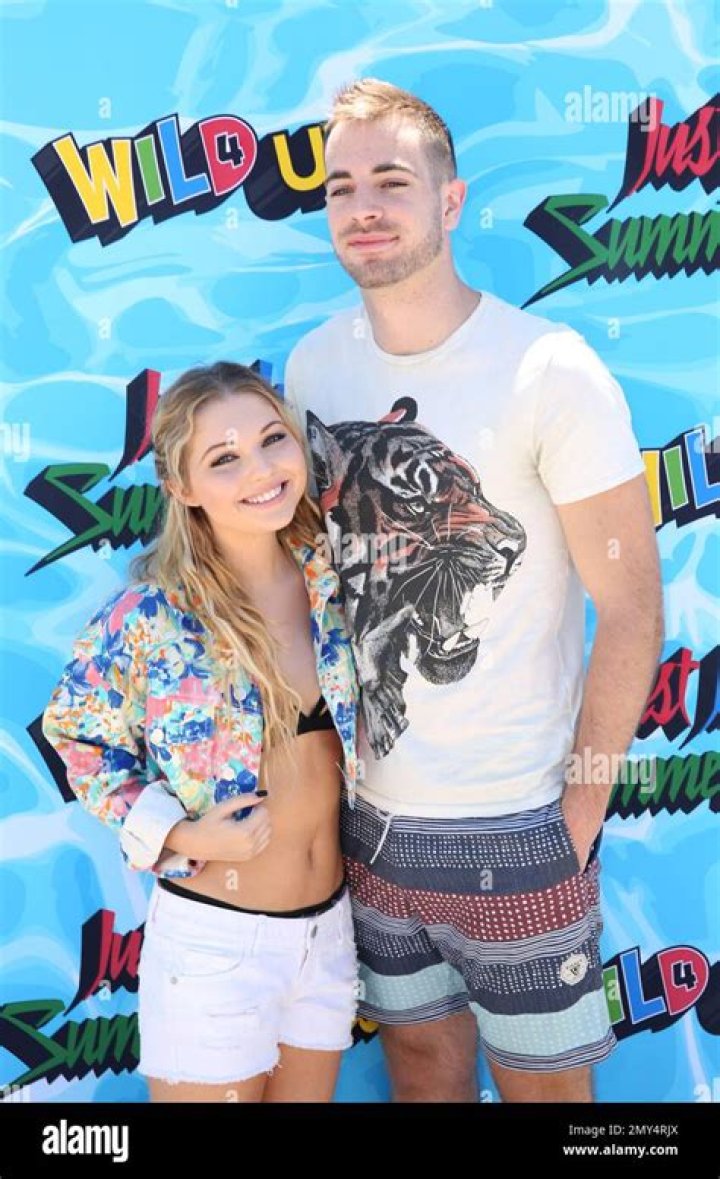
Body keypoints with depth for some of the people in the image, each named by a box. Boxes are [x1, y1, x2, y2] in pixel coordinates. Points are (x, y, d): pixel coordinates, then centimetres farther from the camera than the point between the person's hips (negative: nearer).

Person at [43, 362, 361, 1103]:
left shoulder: (331, 583, -8)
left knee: (307, 1094, 22)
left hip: (329, 926, 4)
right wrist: (176, 834, -14)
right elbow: (73, 736, -5)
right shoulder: (149, 619, -19)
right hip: (213, 938, -4)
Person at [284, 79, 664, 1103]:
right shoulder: (312, 367, 1)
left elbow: (633, 611, -12)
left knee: (541, 1082, 14)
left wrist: (581, 809, -10)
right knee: (421, 1059, 23)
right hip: (371, 816, 5)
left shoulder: (552, 373, -15)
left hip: (515, 829, -4)